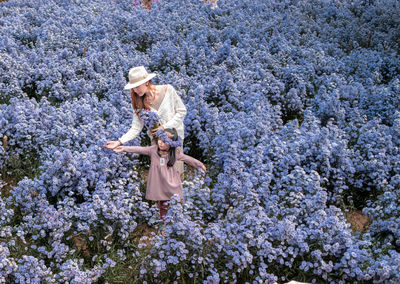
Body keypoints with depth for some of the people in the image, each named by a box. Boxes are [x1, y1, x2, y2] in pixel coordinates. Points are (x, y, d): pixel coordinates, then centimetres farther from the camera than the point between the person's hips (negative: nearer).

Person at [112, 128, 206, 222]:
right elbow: (139, 149, -7)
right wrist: (124, 148, -13)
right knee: (163, 203, 9)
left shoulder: (176, 153, -3)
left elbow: (188, 159, 7)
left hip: (172, 183, 0)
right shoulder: (153, 149, -4)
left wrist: (200, 165, 15)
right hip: (159, 182, 0)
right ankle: (163, 219, 27)